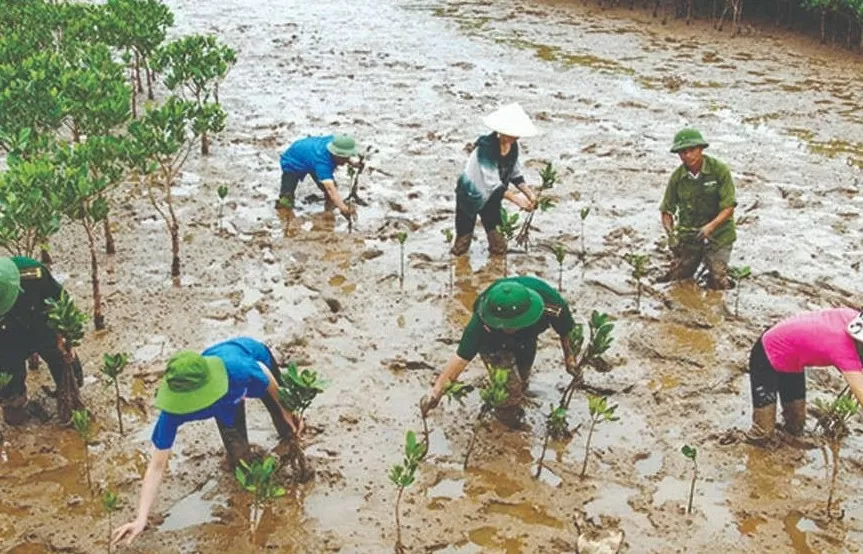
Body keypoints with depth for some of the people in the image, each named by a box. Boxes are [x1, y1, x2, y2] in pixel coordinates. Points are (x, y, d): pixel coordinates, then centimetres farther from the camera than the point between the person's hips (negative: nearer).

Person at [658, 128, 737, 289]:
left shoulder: (719, 170, -13)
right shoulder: (677, 177, -4)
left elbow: (728, 208, -14)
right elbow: (667, 211, 2)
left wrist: (710, 227, -30)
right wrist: (670, 232, -17)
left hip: (718, 234, -3)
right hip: (687, 234, 3)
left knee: (718, 283, -11)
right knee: (675, 279, 0)